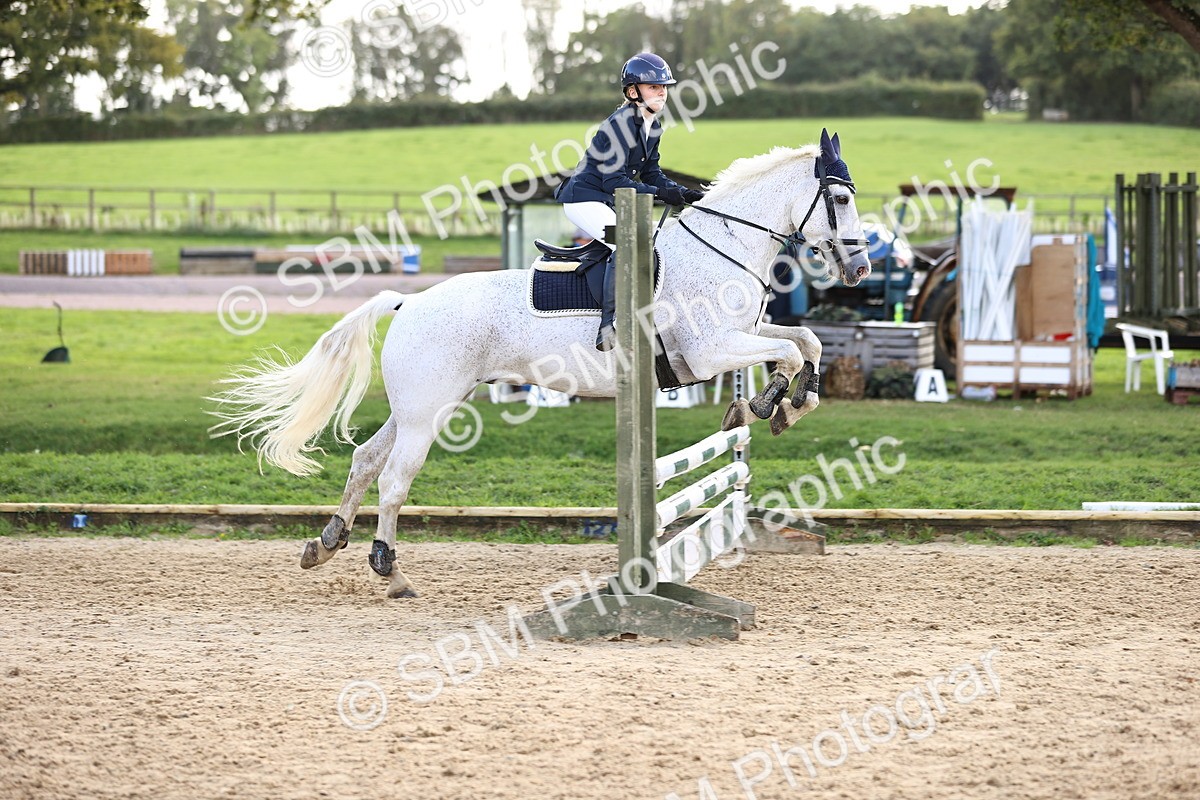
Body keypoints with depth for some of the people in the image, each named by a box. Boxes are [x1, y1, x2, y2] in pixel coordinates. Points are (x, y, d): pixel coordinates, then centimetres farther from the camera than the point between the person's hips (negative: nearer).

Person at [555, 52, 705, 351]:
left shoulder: (653, 127, 8)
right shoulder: (620, 123, -20)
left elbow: (651, 173, 14)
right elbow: (614, 180, -24)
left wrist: (684, 193, -2)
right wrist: (659, 193, -28)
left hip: (610, 203, 10)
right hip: (585, 200, -10)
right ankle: (608, 327, -33)